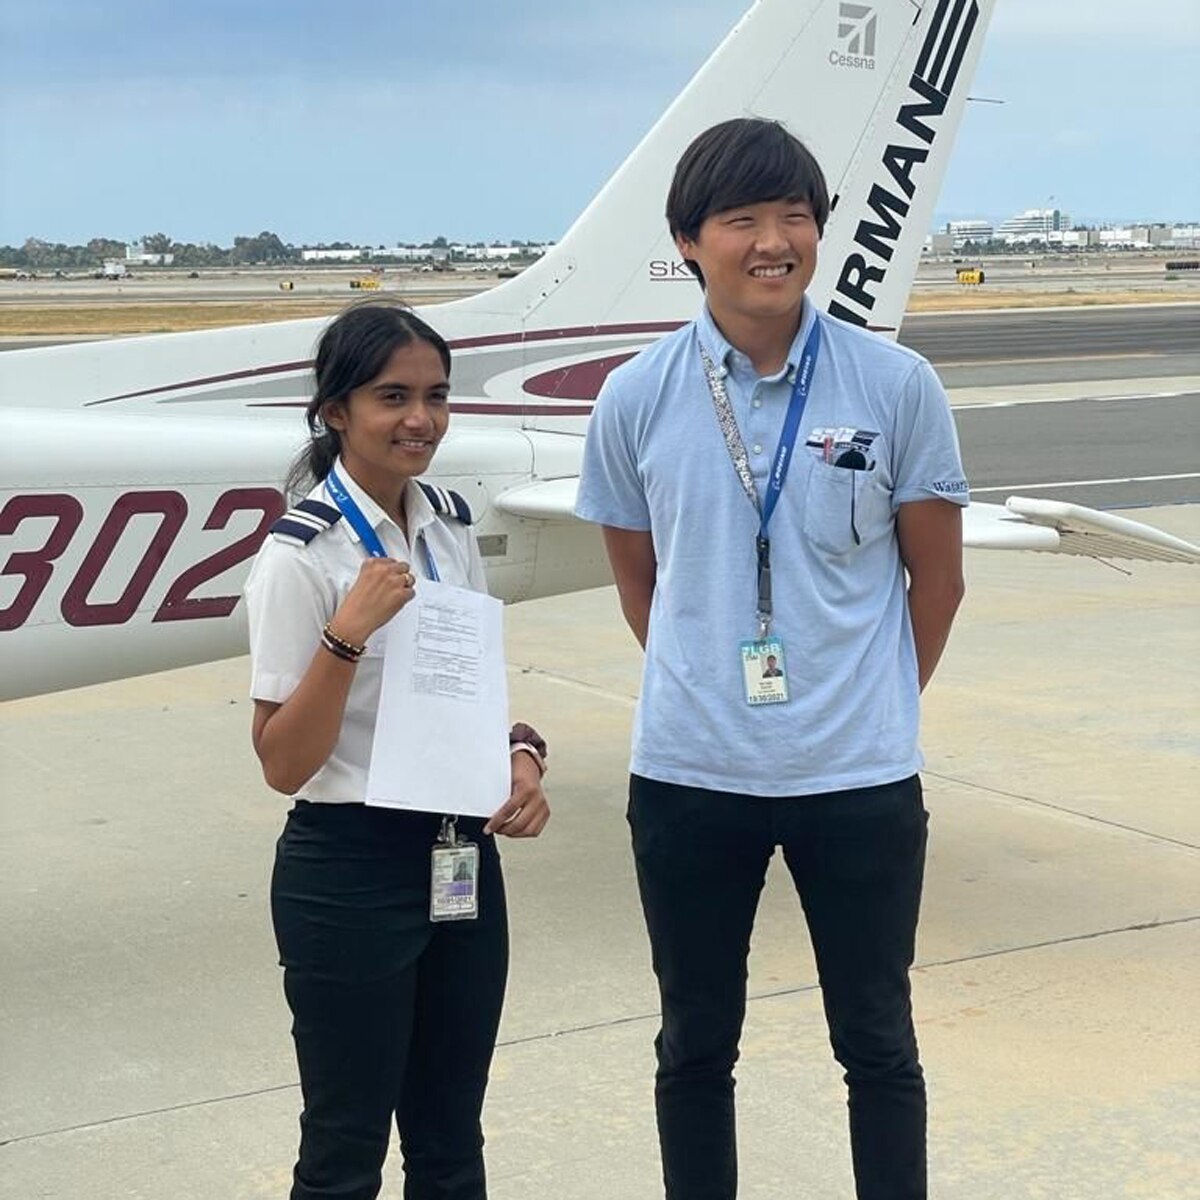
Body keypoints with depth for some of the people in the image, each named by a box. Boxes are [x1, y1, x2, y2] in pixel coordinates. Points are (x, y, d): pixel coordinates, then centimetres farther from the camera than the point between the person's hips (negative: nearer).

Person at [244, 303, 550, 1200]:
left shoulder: (452, 523, 3)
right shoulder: (302, 554, -16)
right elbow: (282, 765, -17)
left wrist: (519, 753, -4)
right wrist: (348, 632, -29)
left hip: (463, 857, 6)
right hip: (349, 873, -6)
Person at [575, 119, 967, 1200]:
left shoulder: (896, 387, -7)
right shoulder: (636, 401, -4)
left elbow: (936, 575, 3)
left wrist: (874, 708, 9)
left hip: (860, 776, -1)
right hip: (687, 777, 1)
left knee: (877, 1041, 14)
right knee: (695, 1046, 16)